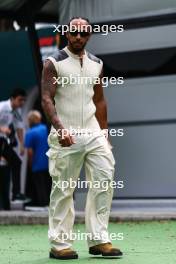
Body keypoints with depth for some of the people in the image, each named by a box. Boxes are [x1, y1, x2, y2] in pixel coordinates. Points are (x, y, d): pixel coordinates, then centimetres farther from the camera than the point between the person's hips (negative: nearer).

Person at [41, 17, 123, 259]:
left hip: (93, 133, 5)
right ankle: (59, 244, 5)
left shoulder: (96, 64, 14)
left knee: (105, 180, -4)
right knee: (63, 190, -2)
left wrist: (105, 134, 15)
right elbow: (47, 99, -12)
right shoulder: (54, 63, -3)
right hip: (66, 136, -5)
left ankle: (99, 240, 1)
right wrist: (60, 128, -27)